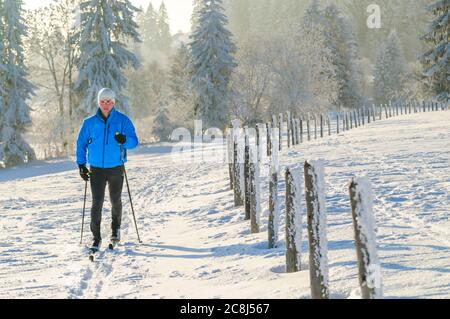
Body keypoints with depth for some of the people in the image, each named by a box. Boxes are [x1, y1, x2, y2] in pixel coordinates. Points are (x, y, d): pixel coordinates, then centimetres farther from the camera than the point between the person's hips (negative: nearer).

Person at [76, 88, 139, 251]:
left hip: (116, 168, 0)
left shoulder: (123, 120, -2)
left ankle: (116, 228, 39)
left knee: (115, 201, 14)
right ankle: (96, 238, 1)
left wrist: (124, 140, -28)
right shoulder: (90, 123, 2)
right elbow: (81, 143, 9)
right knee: (97, 203, -7)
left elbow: (134, 141, -6)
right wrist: (81, 164, 0)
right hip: (96, 169, 0)